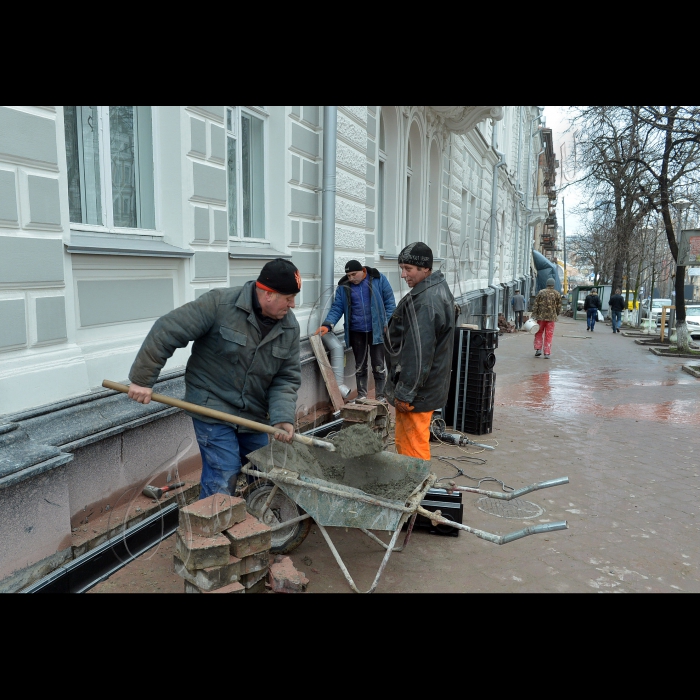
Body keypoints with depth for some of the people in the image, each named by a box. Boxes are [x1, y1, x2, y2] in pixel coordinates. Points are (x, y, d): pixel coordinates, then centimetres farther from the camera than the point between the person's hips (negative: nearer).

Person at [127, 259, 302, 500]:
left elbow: (287, 378, -2)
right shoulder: (219, 303, -20)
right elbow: (166, 332, -17)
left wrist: (283, 417, -18)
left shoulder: (290, 327, -4)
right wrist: (142, 379, -15)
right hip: (213, 407, -5)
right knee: (223, 481, -9)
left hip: (255, 414, 6)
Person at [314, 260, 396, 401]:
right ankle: (361, 395, 26)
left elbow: (389, 302, -3)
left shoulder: (378, 279, -6)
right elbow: (337, 307, -4)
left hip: (376, 330, -2)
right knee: (360, 366, 13)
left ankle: (381, 397, 17)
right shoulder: (343, 286, -1)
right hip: (356, 332, 3)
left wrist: (388, 323, -9)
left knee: (378, 366, 4)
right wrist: (327, 324, -20)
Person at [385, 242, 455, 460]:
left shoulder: (424, 302, -23)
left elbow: (418, 352, -26)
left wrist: (405, 392, -20)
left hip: (417, 391, -11)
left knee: (413, 449, 0)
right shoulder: (440, 289, 11)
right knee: (404, 443, 21)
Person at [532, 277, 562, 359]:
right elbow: (559, 307, 6)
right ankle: (547, 353, 4)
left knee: (539, 333, 14)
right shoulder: (557, 294, 3)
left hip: (541, 316, -1)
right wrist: (556, 315, 20)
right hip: (551, 317, 1)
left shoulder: (541, 292, -2)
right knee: (549, 335, 4)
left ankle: (538, 349, 4)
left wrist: (534, 314, -2)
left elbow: (535, 304, -5)